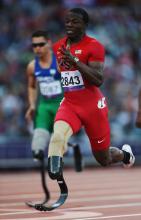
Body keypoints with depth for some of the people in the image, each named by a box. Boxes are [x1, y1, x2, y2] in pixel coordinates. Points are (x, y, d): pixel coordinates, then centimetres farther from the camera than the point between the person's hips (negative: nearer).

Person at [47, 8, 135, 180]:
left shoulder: (94, 46, -11)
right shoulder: (57, 47, 7)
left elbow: (98, 80, -23)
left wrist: (75, 61, -29)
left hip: (92, 106, -3)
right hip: (69, 105, 4)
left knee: (104, 160, 13)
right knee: (57, 136, -33)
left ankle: (125, 153, 47)